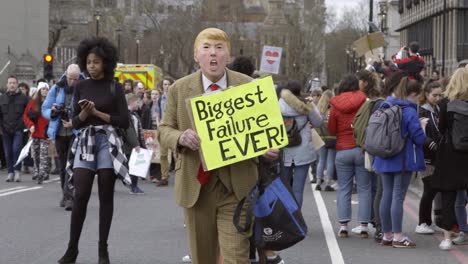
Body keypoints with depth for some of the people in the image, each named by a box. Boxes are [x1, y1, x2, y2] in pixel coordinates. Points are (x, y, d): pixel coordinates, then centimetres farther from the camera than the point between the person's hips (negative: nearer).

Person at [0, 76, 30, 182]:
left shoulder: (23, 98, 2)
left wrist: (23, 122, -2)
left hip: (18, 129, -3)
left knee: (16, 149, -15)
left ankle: (17, 170, -5)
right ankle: (10, 172, 12)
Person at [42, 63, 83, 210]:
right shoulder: (56, 89, 4)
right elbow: (44, 109, 7)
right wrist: (53, 112, -16)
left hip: (76, 133, -4)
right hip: (59, 132, 4)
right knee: (62, 165, 14)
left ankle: (69, 197, -18)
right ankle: (65, 195, 28)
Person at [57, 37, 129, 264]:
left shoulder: (115, 87, 1)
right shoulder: (80, 87, 8)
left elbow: (124, 121, -4)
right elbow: (75, 122, 7)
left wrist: (97, 112, -9)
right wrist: (84, 113, -13)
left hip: (108, 141, -2)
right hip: (85, 141, 2)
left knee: (105, 196, 0)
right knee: (80, 195, -5)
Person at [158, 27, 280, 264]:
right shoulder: (179, 89, 3)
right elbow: (164, 129, 7)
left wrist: (268, 147, -15)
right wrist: (180, 137, -16)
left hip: (236, 186, -2)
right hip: (196, 185, 2)